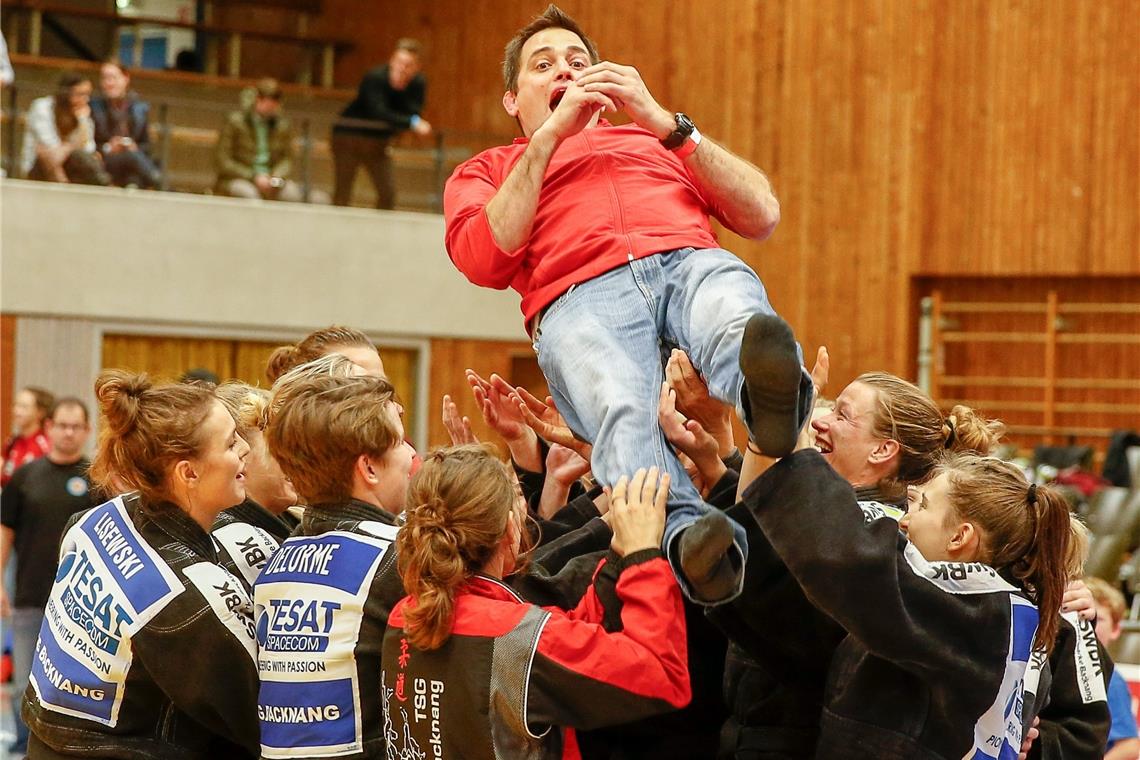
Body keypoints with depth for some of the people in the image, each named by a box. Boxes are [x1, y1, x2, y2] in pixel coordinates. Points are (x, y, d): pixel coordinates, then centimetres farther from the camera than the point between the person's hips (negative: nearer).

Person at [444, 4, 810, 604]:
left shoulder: (655, 140, 40)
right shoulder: (486, 171, 34)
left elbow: (762, 216, 22)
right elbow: (484, 260, 9)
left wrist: (663, 121, 15)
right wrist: (551, 136, 10)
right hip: (580, 295, -1)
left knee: (738, 322, -39)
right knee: (624, 409, -39)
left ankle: (767, 392, -73)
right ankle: (686, 534, -65)